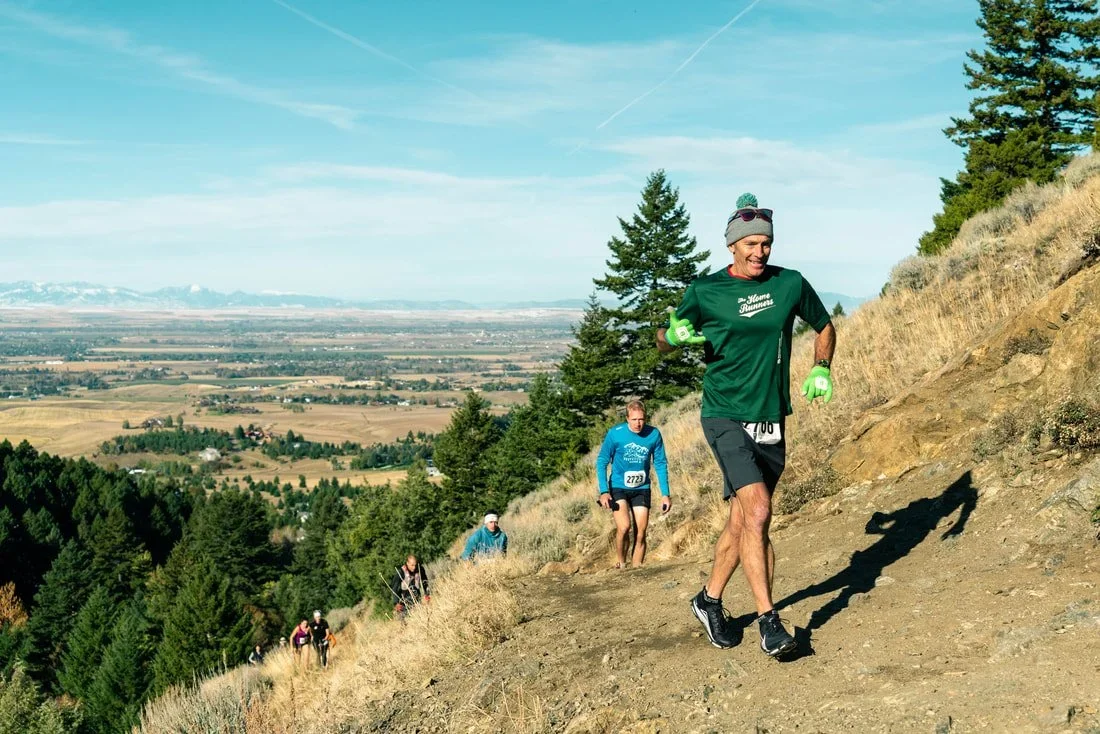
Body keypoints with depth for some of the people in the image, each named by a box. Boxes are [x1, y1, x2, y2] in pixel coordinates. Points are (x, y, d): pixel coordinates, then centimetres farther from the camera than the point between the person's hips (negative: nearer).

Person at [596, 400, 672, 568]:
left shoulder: (654, 434, -10)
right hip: (618, 487, -2)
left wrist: (665, 494, -2)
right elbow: (602, 462, -7)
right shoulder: (615, 433, -15)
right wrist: (604, 491, -15)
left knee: (641, 533, -1)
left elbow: (661, 464, 1)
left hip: (642, 488, 2)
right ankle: (621, 564, 3)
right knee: (624, 527, -19)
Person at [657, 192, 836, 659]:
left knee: (741, 520, 12)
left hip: (771, 420, 4)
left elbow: (824, 327, 18)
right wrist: (674, 335, -18)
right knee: (758, 510, -20)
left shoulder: (791, 283, 1)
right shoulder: (705, 291, -6)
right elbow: (663, 342, 6)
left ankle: (710, 600, 32)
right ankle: (769, 621, -13)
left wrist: (821, 369, 0)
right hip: (725, 417, -4)